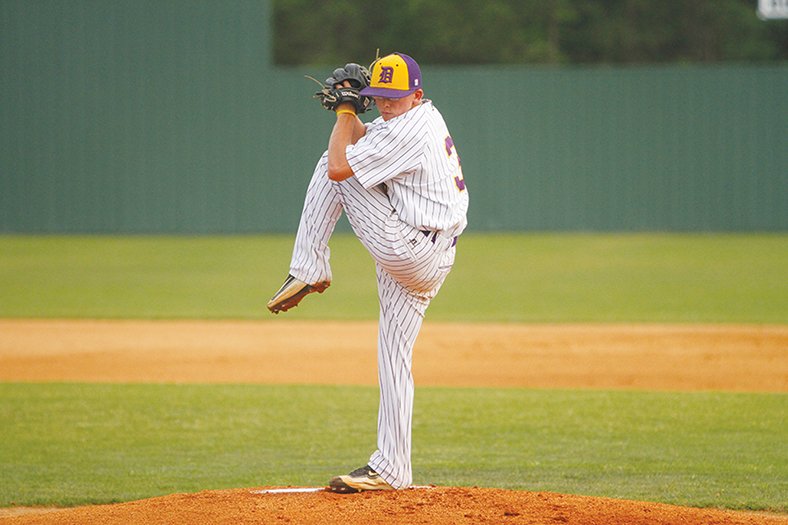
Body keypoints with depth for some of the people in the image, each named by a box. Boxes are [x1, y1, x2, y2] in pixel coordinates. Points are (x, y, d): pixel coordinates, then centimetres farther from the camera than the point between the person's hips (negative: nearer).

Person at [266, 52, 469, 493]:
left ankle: (308, 271, 3)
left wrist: (346, 111, -3)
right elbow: (364, 140, 30)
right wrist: (348, 108, 11)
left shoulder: (409, 130, -17)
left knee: (335, 167, -1)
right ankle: (393, 469, 8)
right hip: (426, 264, 10)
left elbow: (339, 166, -15)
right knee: (394, 357, 9)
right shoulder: (420, 115, 15)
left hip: (407, 250, -10)